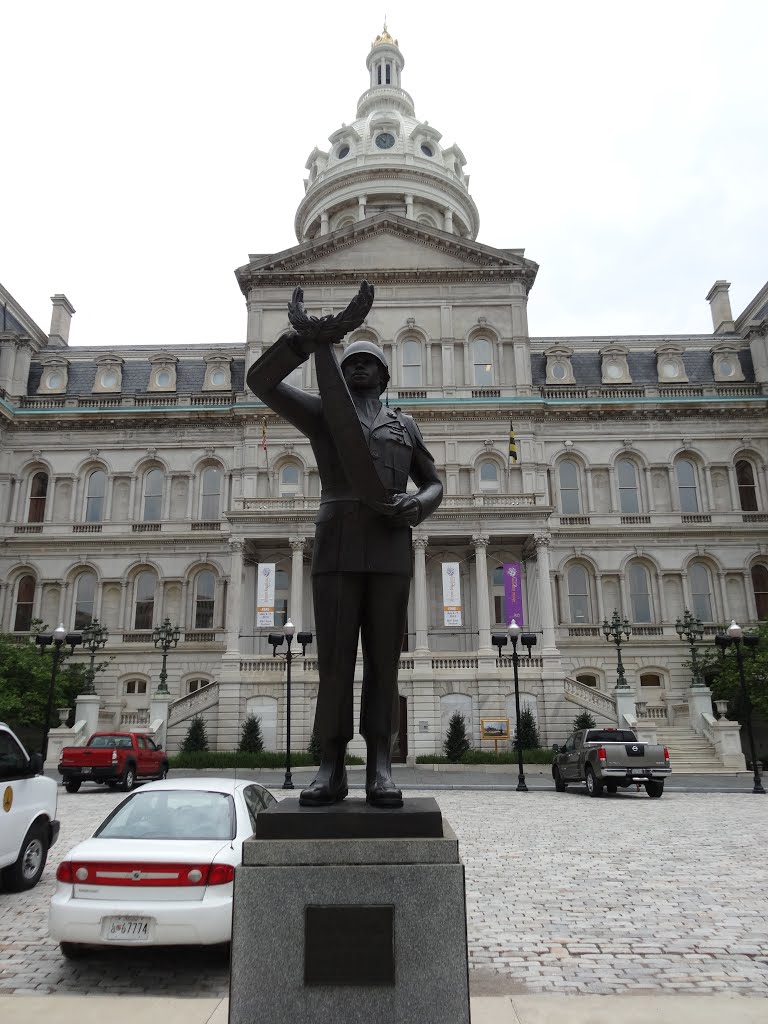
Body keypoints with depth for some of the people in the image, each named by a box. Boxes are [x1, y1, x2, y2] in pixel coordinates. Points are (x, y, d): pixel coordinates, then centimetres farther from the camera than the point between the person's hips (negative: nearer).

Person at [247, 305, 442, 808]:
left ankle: (380, 767, -2)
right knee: (335, 657, -5)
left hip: (391, 548, 1)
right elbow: (260, 381, 7)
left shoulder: (405, 425, 23)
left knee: (384, 658, -3)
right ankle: (332, 768, 0)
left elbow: (435, 485, 22)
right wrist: (306, 341, -7)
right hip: (337, 546, -1)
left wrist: (416, 506, -3)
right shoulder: (322, 412, 18)